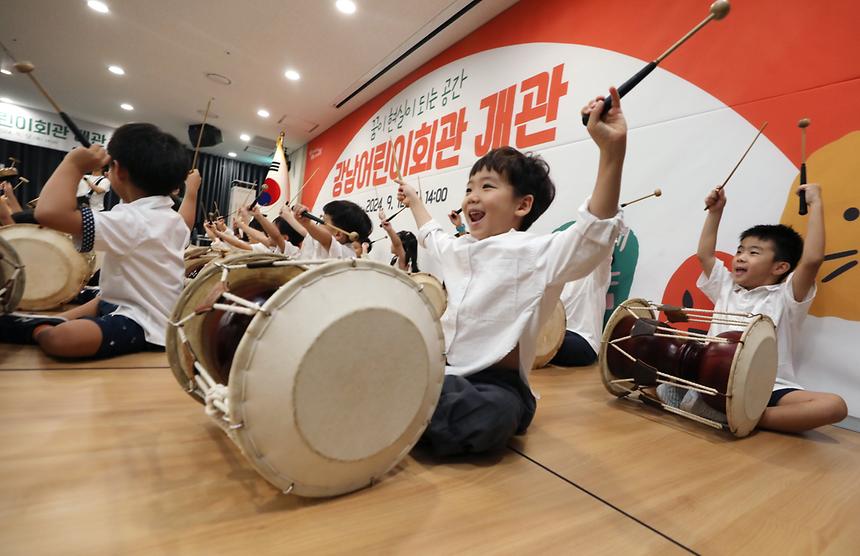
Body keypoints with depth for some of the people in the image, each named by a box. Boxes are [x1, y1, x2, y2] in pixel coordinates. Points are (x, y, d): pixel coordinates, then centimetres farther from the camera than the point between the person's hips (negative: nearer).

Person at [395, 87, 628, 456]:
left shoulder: (535, 255, -13)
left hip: (495, 386, -5)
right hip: (445, 372, 6)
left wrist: (612, 150, -40)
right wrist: (413, 200, 48)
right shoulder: (457, 249, 10)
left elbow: (593, 233, -30)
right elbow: (431, 235, 34)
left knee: (483, 419, -37)